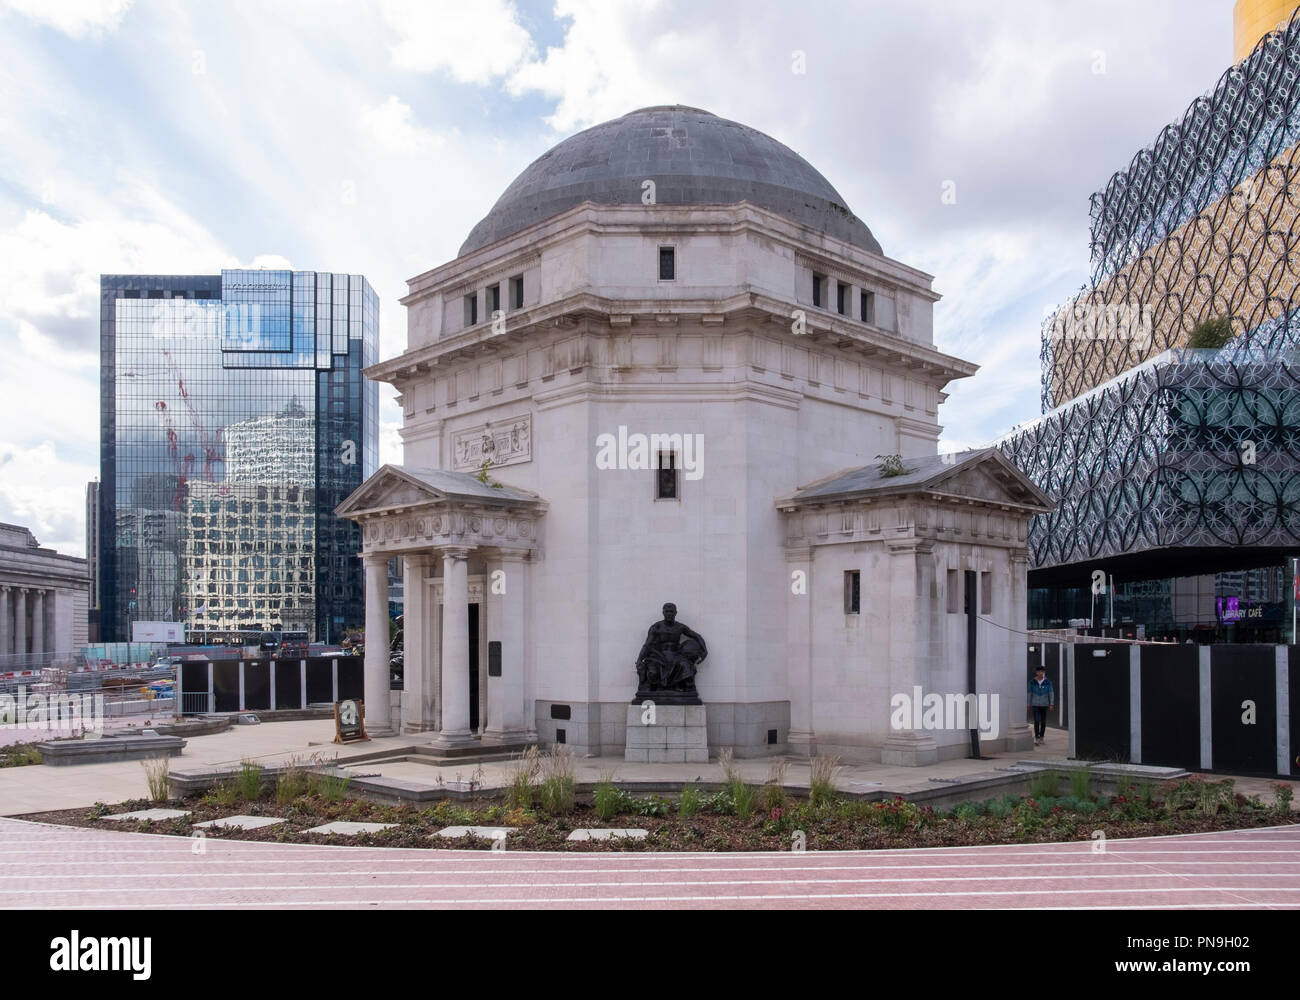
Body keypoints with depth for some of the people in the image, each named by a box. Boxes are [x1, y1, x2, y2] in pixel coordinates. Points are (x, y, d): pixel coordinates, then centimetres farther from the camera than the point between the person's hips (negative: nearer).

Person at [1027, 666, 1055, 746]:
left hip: (1044, 705, 1)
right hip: (1035, 704, -1)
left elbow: (1051, 693, -6)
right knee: (1036, 721, -12)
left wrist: (1052, 704, -15)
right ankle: (1036, 739, -10)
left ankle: (1041, 738, 21)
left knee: (1043, 722, 6)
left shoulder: (1048, 682, -5)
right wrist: (1029, 705, 2)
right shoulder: (1032, 682, -5)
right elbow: (1029, 694, 1)